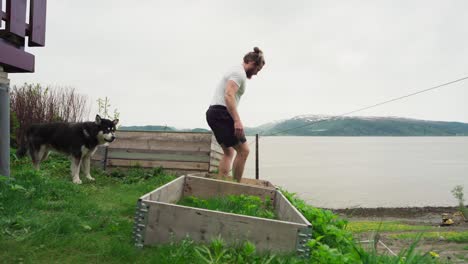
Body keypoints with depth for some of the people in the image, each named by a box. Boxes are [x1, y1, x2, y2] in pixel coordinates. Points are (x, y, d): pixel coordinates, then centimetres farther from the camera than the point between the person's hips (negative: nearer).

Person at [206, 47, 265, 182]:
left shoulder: (235, 71, 24)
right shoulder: (240, 73, -9)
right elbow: (229, 95, -23)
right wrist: (237, 120, -29)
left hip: (213, 112, 11)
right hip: (221, 113, -11)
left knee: (229, 152, 16)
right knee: (243, 150, -7)